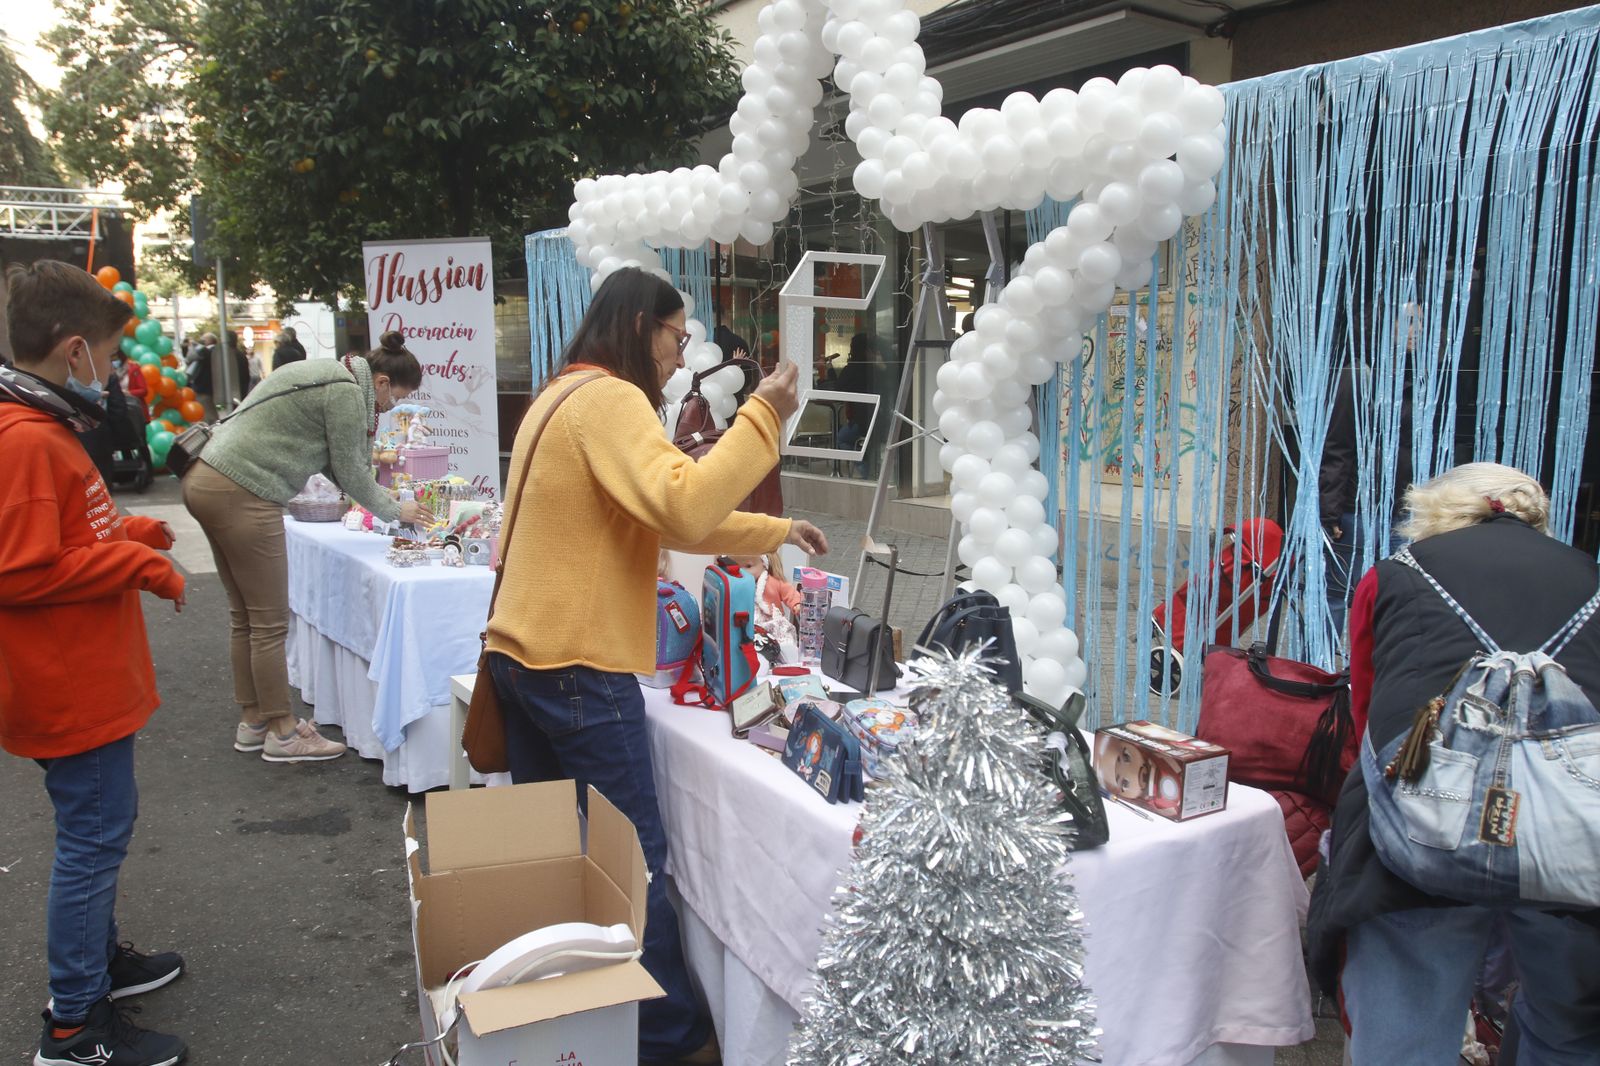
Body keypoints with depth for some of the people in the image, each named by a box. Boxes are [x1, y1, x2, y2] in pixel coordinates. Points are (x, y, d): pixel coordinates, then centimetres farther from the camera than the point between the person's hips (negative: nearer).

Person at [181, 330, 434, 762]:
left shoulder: (330, 375, 18)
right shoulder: (347, 390, -12)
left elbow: (337, 464, 21)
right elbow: (350, 473, -6)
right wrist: (396, 511, 8)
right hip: (242, 495, -11)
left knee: (245, 618, 17)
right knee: (270, 623, -1)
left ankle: (252, 720, 27)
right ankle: (282, 732, 9)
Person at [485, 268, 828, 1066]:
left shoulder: (566, 395, 19)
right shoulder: (608, 400, -13)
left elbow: (660, 516, 21)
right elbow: (681, 507, -27)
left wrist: (775, 533, 18)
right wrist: (761, 419, -18)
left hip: (525, 654, 10)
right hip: (577, 666, -10)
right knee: (631, 857, 0)